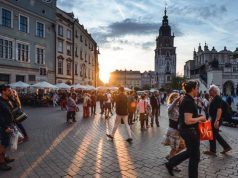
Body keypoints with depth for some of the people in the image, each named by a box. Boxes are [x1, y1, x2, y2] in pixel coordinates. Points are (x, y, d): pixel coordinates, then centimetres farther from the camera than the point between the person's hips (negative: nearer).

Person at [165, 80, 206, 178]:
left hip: (187, 130, 10)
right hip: (189, 131, -10)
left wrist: (198, 119, 12)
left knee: (190, 152, 24)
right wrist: (200, 118, -14)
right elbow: (188, 121, -28)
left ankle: (170, 164, 31)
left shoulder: (186, 99, 8)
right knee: (195, 156, 7)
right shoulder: (189, 101, -23)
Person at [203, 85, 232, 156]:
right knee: (216, 134, 17)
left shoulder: (218, 98, -18)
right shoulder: (214, 98, 13)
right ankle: (226, 146, 24)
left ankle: (212, 151, 13)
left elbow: (219, 110, -26)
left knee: (212, 134, 1)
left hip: (216, 119, -10)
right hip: (214, 119, 10)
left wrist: (217, 120, -31)